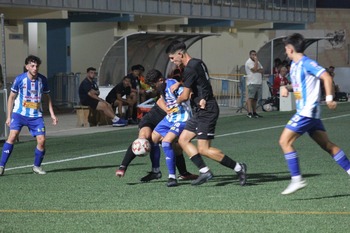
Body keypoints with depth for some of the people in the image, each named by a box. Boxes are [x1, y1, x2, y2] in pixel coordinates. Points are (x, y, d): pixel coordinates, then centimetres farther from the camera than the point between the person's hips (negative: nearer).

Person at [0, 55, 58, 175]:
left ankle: (37, 166, 14)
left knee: (41, 140, -9)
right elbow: (11, 98, 3)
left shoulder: (43, 80, -2)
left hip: (36, 116, 2)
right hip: (19, 113, -2)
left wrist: (52, 114, 7)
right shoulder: (20, 79, -8)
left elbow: (47, 97, 13)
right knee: (12, 136, -19)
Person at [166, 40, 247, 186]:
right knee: (183, 139, 8)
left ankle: (238, 168, -3)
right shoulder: (198, 63, 13)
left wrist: (177, 101, 9)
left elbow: (185, 96, -12)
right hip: (202, 110, 10)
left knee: (204, 149, -9)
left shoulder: (190, 69, -16)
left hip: (206, 110, -10)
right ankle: (204, 171, 3)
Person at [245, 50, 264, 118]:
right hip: (252, 83, -8)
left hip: (259, 82, 8)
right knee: (250, 97, -14)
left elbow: (262, 71, 12)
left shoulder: (257, 62, 21)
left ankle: (254, 112, 12)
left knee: (255, 98, 9)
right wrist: (256, 60, -8)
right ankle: (249, 113, -21)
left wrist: (257, 70, -8)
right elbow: (254, 69, -18)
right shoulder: (249, 62, -5)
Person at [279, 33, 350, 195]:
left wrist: (329, 98, -26)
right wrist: (287, 88, 10)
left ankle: (297, 179, -13)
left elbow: (327, 77, -19)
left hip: (308, 111, -10)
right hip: (304, 111, 10)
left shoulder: (306, 64, -14)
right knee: (327, 145, 10)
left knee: (285, 141, -12)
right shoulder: (294, 65, 15)